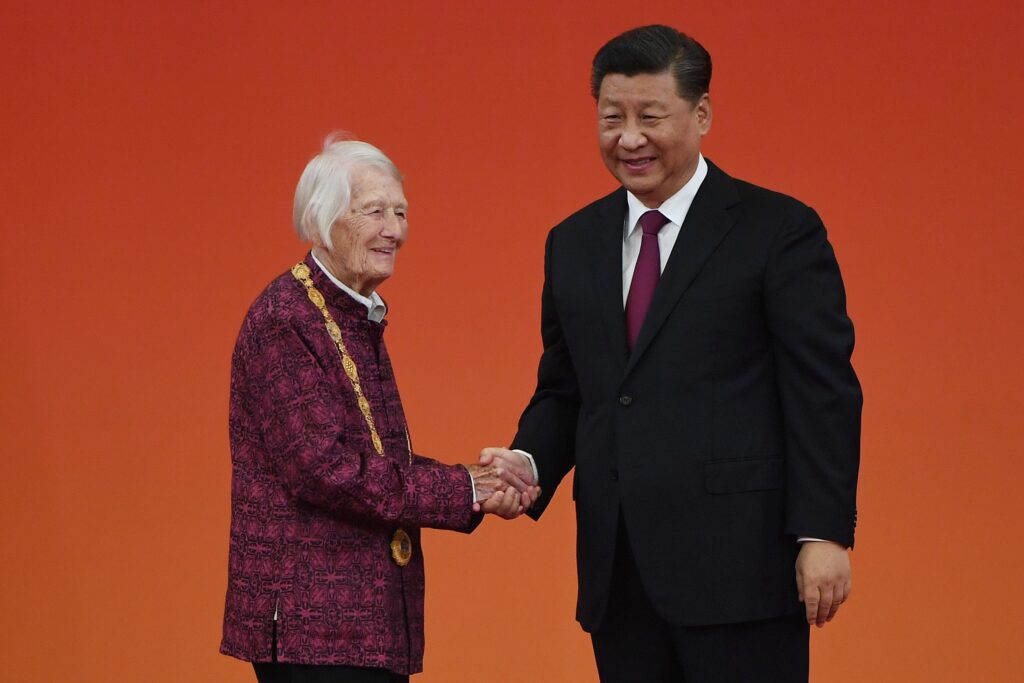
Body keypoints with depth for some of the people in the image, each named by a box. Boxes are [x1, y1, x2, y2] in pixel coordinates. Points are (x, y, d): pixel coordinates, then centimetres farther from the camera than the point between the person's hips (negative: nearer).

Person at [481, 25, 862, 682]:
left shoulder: (780, 230, -2)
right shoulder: (573, 244, 15)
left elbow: (824, 393, -6)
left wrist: (823, 532, -13)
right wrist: (529, 462, -1)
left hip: (738, 563, -5)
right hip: (620, 575, 5)